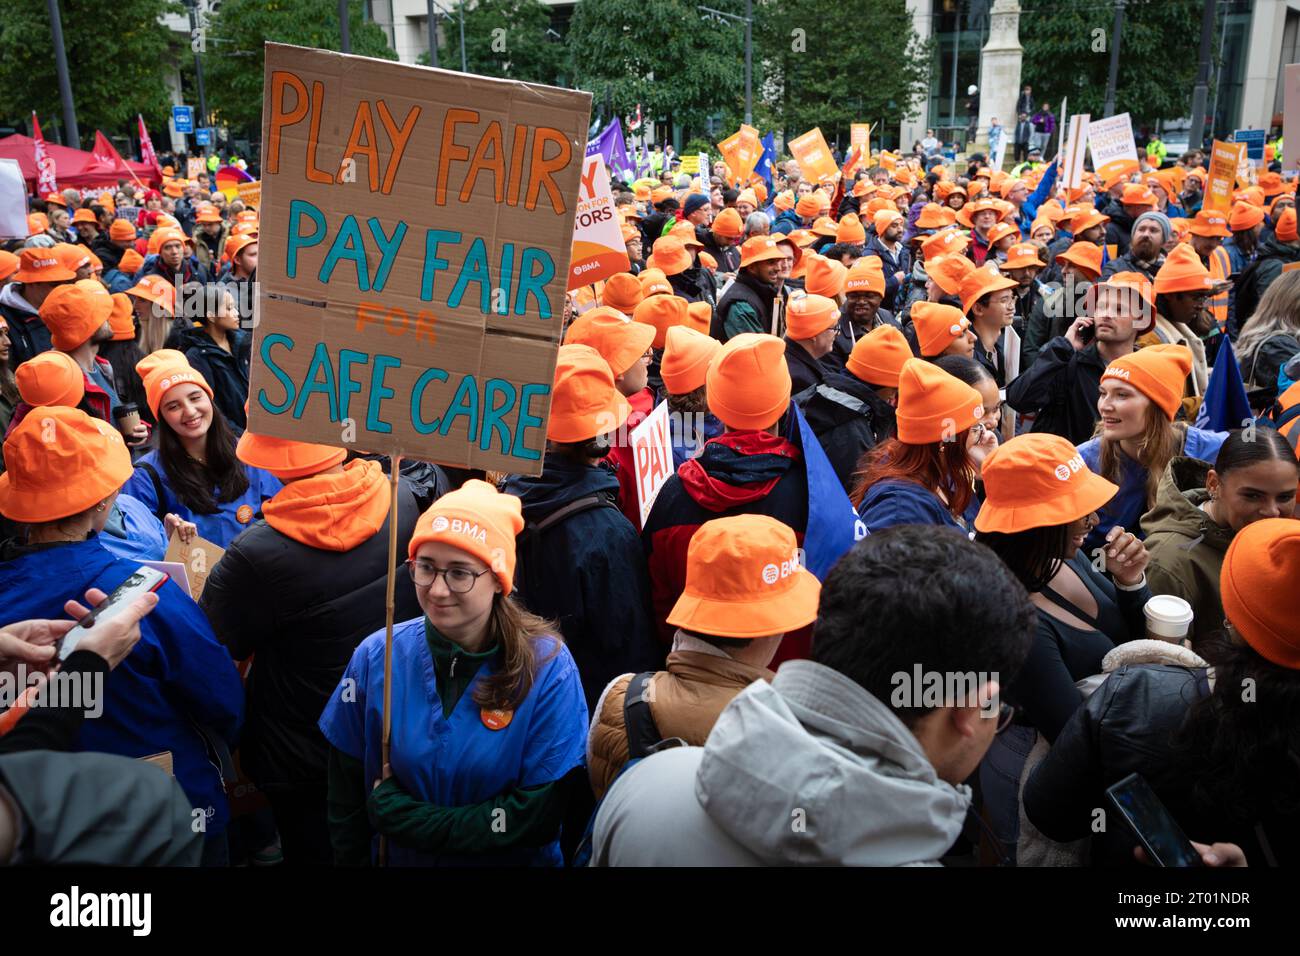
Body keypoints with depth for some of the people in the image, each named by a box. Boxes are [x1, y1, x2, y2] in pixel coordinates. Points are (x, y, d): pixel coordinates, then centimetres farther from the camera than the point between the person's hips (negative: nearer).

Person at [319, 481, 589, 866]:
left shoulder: (548, 667, -22)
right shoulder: (375, 658, -15)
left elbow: (540, 816, -23)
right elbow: (346, 800, -6)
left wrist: (399, 815, -22)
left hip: (512, 858, -1)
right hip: (399, 857, 2)